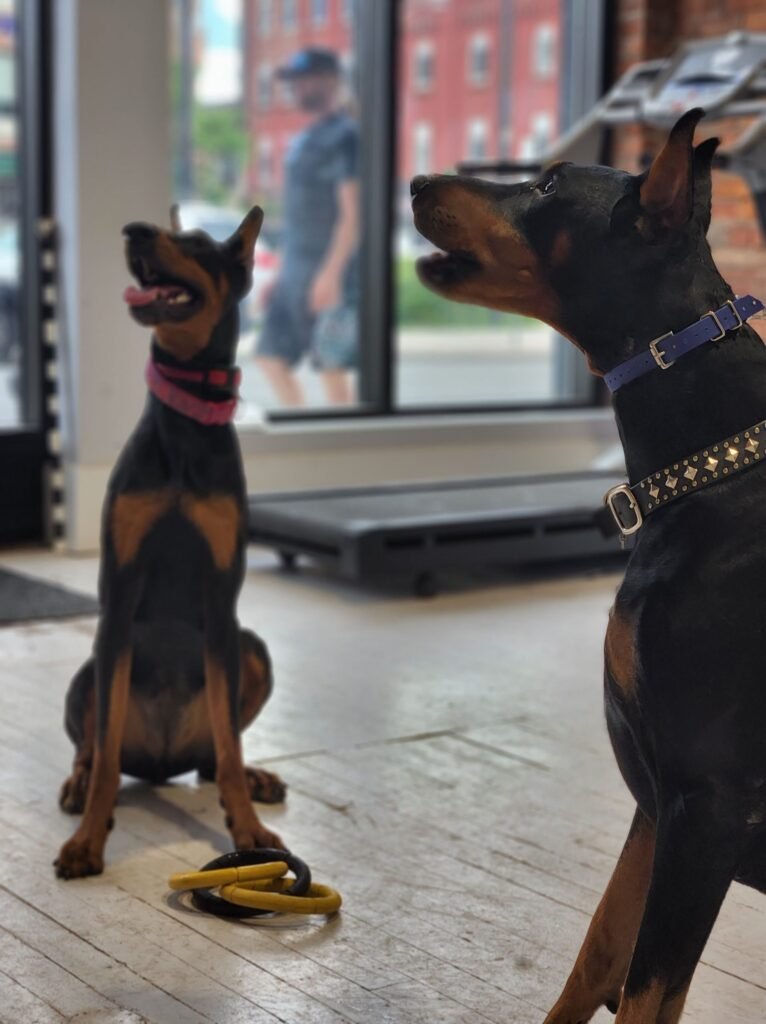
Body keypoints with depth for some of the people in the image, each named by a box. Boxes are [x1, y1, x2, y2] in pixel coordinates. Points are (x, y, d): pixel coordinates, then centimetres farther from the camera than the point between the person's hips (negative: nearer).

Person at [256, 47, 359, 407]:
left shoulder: (345, 137, -8)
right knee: (271, 358, 7)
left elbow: (353, 212, -16)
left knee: (332, 368, -5)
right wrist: (282, 274, 20)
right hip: (295, 275, 9)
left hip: (329, 274, -9)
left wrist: (331, 272, -23)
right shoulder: (303, 140, 19)